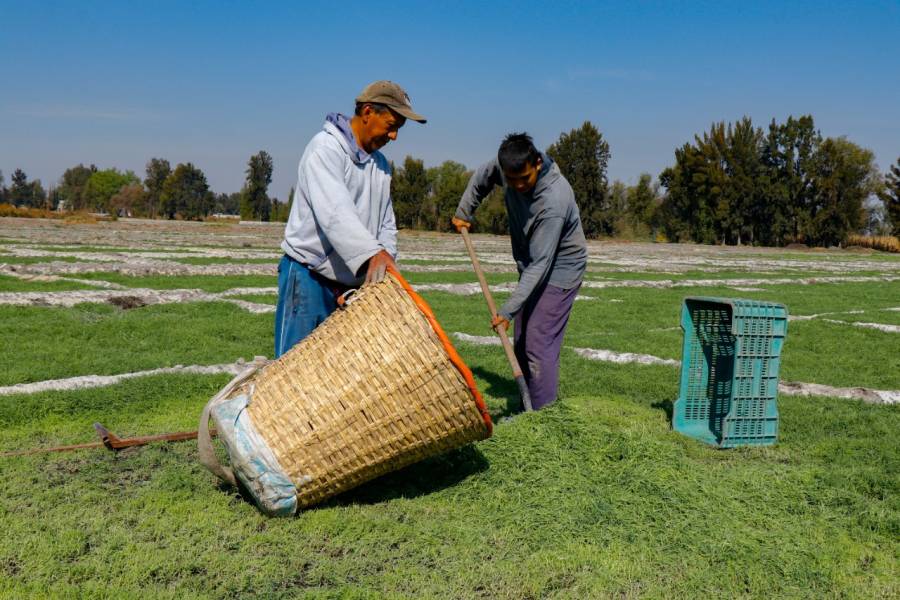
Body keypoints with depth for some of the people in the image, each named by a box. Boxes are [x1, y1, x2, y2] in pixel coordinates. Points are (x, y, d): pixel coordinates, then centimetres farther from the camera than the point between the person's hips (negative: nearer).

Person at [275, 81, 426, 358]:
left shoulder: (381, 164, 14)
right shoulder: (326, 148, -12)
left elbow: (386, 224, 13)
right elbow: (334, 211, -28)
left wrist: (385, 263, -5)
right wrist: (372, 254, -41)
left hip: (355, 282, 7)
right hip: (309, 276, -7)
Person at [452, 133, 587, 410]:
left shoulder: (553, 200, -34)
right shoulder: (506, 166, -12)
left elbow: (540, 263, -32)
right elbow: (482, 176, 14)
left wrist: (508, 309, -32)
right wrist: (463, 212, 14)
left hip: (558, 271, -8)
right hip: (530, 268, 8)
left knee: (539, 346, -14)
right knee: (521, 344, 11)